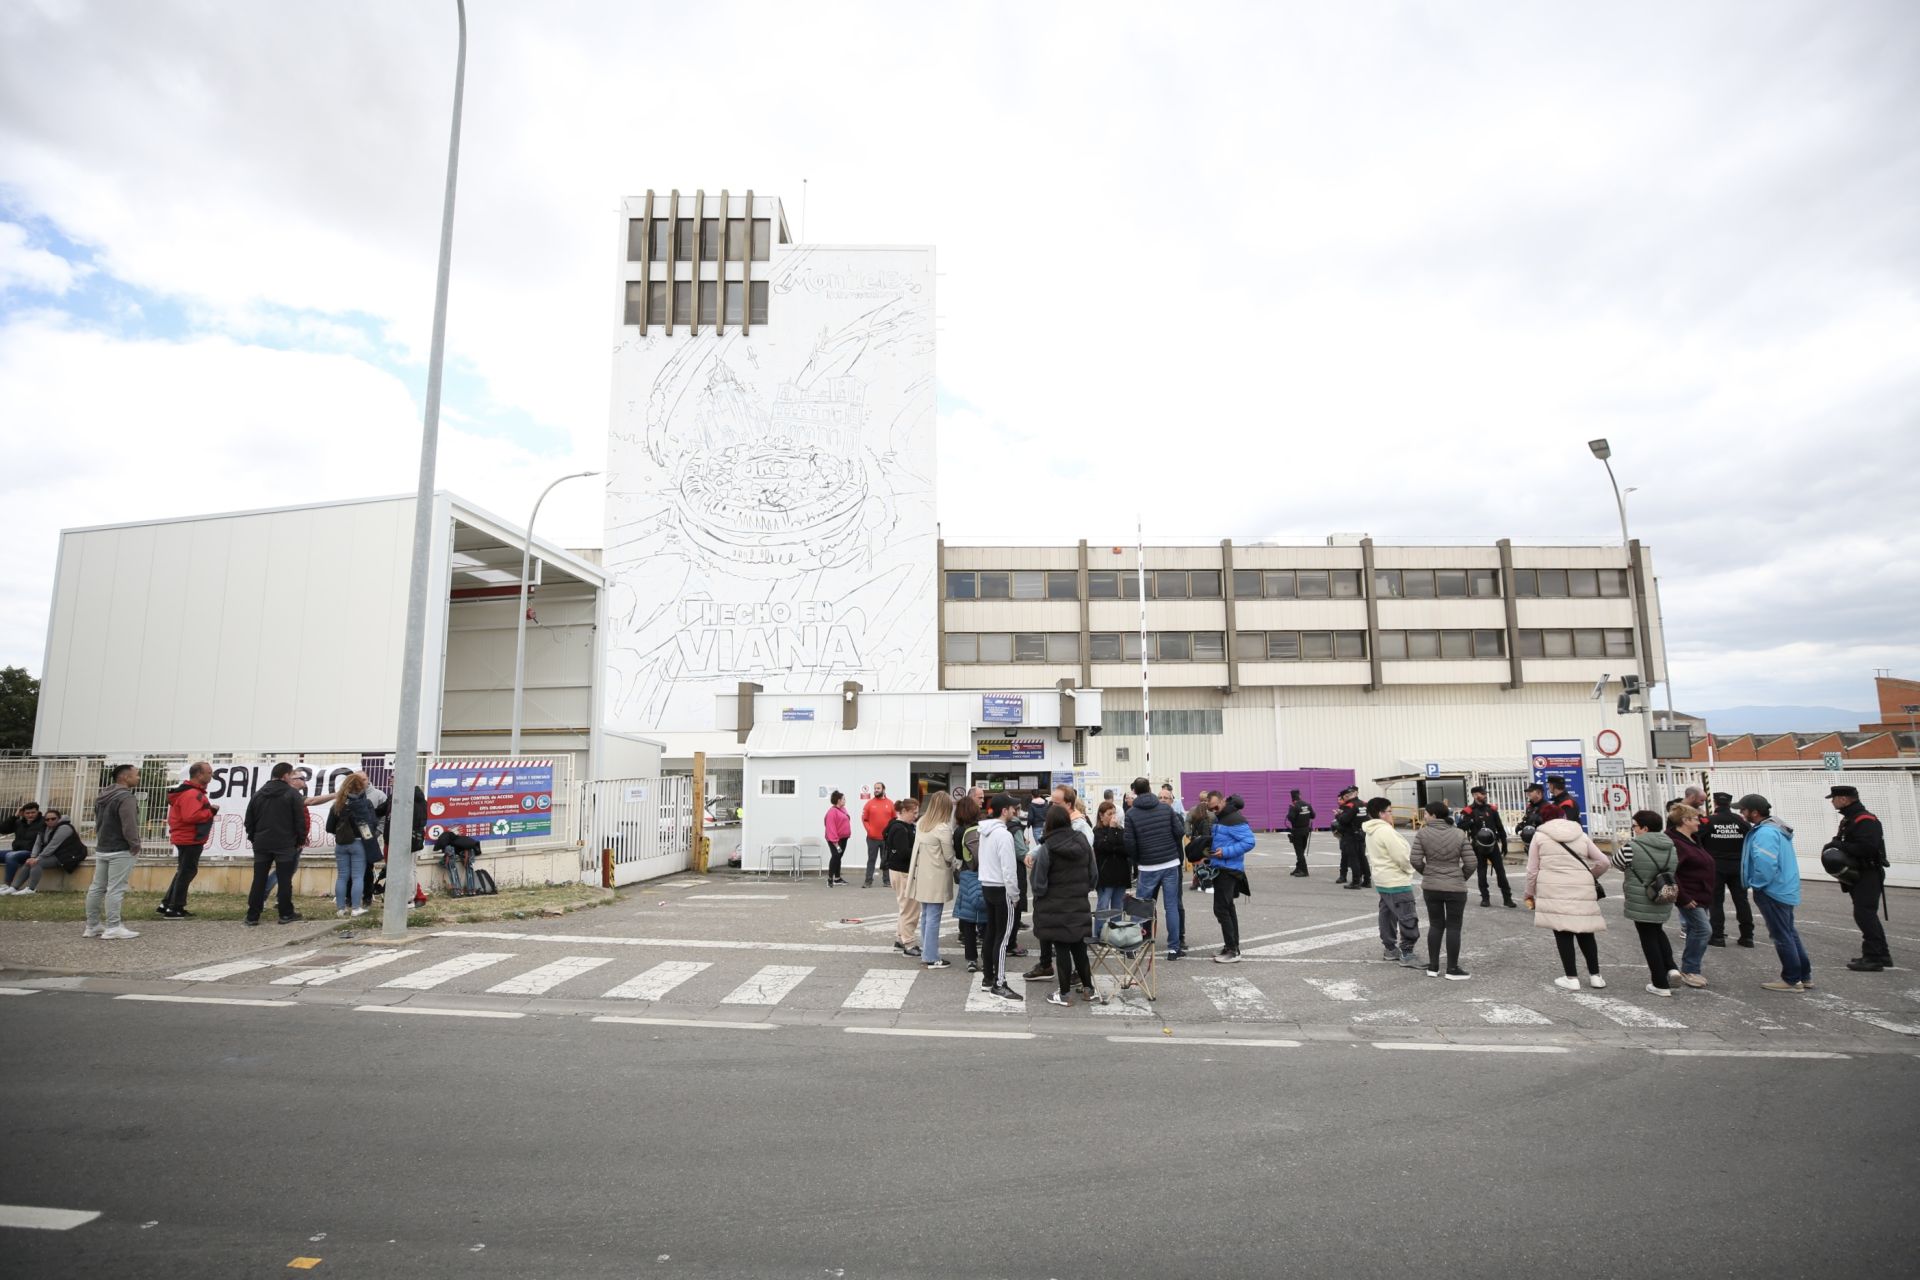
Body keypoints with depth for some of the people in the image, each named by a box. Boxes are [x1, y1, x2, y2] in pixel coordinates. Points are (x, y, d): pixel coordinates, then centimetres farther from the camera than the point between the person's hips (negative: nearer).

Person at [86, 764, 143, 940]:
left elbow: (98, 822, 21)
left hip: (101, 849, 10)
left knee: (97, 887, 13)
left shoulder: (101, 797, 14)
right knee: (115, 889, -8)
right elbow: (129, 826, -22)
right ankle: (113, 928, -8)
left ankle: (92, 926, 19)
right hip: (120, 851, -10)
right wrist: (135, 845, -12)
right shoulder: (126, 797, -18)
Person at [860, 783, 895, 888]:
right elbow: (864, 819, 0)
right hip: (872, 838, -1)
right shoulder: (869, 803, 1)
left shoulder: (890, 803, 4)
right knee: (871, 859, 2)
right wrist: (869, 830, -11)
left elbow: (894, 820, 7)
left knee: (886, 860, 9)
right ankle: (868, 881, 4)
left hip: (887, 838, 1)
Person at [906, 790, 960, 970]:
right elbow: (949, 856, -12)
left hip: (923, 876, 8)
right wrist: (957, 865, 8)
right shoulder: (943, 828, -17)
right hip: (936, 878, -8)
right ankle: (932, 958, 4)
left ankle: (926, 953, 23)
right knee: (933, 918, -2)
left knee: (926, 916, 15)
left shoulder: (921, 823, 6)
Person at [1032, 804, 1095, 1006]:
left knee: (1061, 948, 3)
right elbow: (1093, 873, 9)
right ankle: (1088, 987, 24)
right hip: (1079, 905, 5)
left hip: (1055, 907, -5)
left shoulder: (1047, 848, -17)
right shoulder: (1083, 843, 0)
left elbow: (1038, 880, -12)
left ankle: (1064, 993, 11)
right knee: (1078, 945, 17)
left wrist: (1039, 895, 7)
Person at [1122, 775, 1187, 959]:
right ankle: (1174, 948, 6)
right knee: (1171, 906, 5)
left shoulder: (1131, 814, -5)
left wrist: (1135, 862, 10)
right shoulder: (1166, 808, 1)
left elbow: (1130, 843, -7)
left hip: (1148, 867, -1)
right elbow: (1179, 832, 0)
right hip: (1171, 863, 1)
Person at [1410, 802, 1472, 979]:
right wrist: (1460, 878, 11)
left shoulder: (1422, 833, -7)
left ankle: (1433, 966, 17)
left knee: (1435, 925, 13)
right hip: (1455, 888, -1)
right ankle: (1452, 969, 12)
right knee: (1453, 927, 7)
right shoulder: (1459, 834, -6)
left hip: (1431, 887, 1)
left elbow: (1415, 860, -9)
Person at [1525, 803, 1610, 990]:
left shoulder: (1539, 836, 4)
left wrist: (1530, 894, 15)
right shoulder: (1580, 835, 13)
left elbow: (1532, 870, 3)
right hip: (1582, 891, 3)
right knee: (1585, 931, 15)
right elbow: (1603, 862, 11)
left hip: (1553, 892, -3)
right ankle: (1595, 975, 20)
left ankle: (1571, 978, 2)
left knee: (1563, 933, 2)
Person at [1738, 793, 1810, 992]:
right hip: (1784, 889, 10)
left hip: (1772, 891, -10)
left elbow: (1765, 863, -32)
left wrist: (1756, 884, -18)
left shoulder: (1765, 833, -24)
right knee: (1789, 932, 19)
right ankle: (1804, 976, 26)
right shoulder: (1775, 827, 10)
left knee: (1781, 936, -1)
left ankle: (1792, 980, 7)